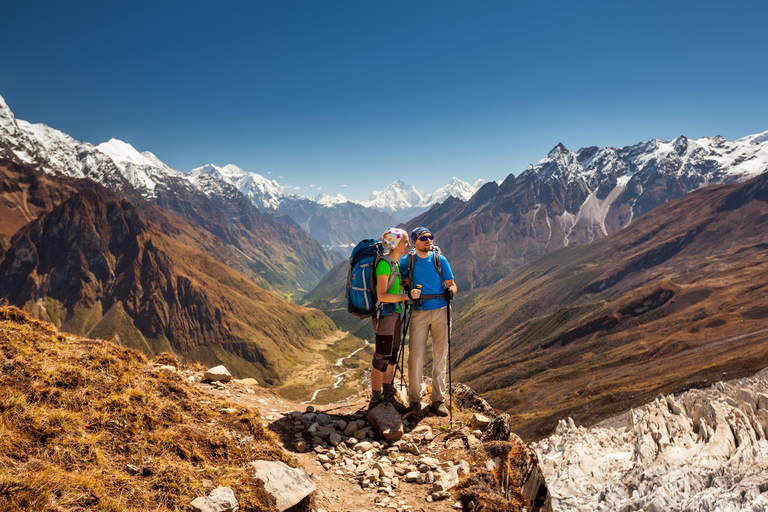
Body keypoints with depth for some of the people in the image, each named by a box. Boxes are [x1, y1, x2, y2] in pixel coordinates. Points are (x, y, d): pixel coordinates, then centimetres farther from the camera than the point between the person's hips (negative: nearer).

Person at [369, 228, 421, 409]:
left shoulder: (395, 263, 11)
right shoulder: (384, 264, -18)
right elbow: (381, 296, -23)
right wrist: (407, 296, -26)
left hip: (395, 314, 9)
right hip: (384, 315, -9)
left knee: (392, 356, 15)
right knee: (382, 358, -1)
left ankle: (387, 395, 29)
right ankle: (375, 400, 12)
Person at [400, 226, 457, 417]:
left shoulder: (440, 260, 7)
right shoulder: (406, 261, 5)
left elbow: (451, 284, 10)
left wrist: (450, 291, -13)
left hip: (440, 311, 1)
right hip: (418, 313, -1)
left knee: (440, 357, 5)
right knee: (416, 357, -6)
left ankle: (438, 400, 16)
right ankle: (414, 398, 12)